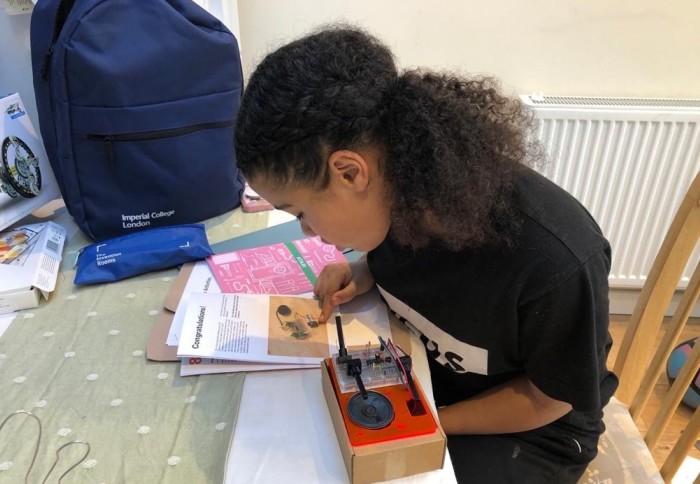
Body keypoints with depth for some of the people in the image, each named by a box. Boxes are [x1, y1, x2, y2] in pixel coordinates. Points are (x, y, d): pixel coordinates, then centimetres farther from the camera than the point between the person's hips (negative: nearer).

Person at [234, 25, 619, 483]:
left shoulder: (553, 259, -37)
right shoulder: (399, 187, -20)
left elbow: (550, 398, -17)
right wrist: (363, 274, -15)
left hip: (527, 427, -4)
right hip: (422, 373, 5)